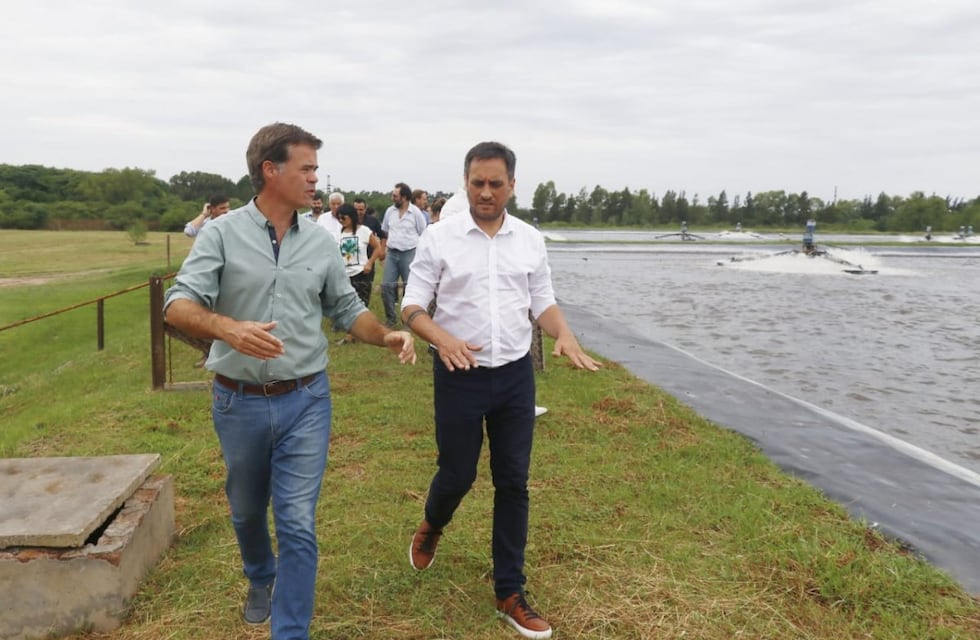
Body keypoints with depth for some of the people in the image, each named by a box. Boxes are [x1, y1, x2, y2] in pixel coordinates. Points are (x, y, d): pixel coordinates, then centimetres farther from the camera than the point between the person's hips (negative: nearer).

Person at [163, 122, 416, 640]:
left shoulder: (320, 241, 2)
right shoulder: (223, 233, -7)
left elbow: (346, 308, 10)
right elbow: (178, 305, -16)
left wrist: (386, 337, -9)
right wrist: (227, 327, -36)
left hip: (305, 401, 1)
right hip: (239, 402, 0)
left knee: (298, 524, -3)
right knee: (247, 511, 21)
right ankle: (261, 580, 52)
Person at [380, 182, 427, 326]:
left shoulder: (415, 212, -6)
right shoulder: (390, 211, 6)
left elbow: (424, 235, -3)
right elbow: (385, 233, 16)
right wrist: (382, 250, 10)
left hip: (409, 253, -4)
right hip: (392, 253, 4)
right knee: (386, 285, 2)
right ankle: (390, 317, 15)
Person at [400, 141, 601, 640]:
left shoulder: (531, 240, 4)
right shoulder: (439, 237, -6)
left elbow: (543, 302, 9)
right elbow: (412, 307, -6)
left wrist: (564, 334, -12)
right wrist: (442, 337, -26)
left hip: (516, 375, 3)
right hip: (459, 375, -2)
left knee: (513, 483, 6)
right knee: (457, 474, 8)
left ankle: (509, 594, 21)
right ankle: (431, 527, 45)